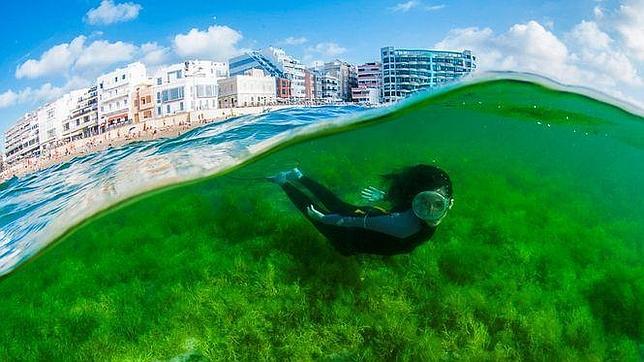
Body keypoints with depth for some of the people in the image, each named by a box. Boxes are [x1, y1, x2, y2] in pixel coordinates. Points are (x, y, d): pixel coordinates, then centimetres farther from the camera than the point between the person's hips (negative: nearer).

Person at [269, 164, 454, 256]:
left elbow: (401, 195, -2)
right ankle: (284, 181, 30)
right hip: (351, 240, -6)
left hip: (373, 215, 7)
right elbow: (364, 222, -35)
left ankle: (298, 177, 45)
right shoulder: (407, 225, -44)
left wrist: (384, 196, 15)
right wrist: (324, 218, -26)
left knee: (338, 206, 30)